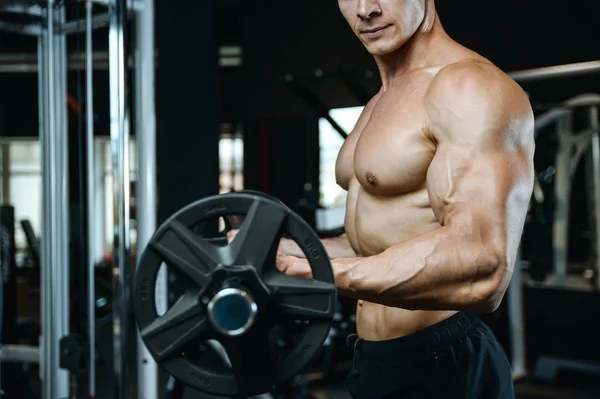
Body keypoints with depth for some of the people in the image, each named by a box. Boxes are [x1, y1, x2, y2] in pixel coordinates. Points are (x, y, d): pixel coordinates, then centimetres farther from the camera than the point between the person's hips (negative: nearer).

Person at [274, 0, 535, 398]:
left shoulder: (472, 89, -18)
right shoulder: (382, 104, 12)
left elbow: (479, 266, -31)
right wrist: (282, 248, 10)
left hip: (444, 365, -9)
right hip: (378, 360, 9)